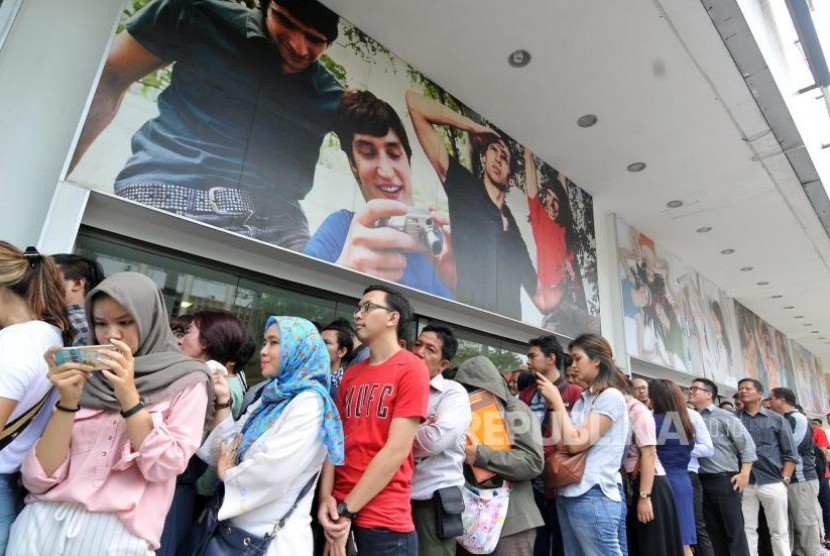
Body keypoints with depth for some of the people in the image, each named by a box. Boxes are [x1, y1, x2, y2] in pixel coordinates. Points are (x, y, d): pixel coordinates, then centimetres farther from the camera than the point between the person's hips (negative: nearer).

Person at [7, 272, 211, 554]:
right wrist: (68, 402, -13)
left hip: (117, 531, -3)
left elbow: (163, 468, -11)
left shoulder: (187, 381, -4)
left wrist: (129, 396, -18)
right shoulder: (87, 377, 6)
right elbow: (39, 478, 0)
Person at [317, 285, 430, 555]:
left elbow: (397, 450, -16)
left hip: (384, 521, -5)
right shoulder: (351, 375, 9)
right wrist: (325, 498, -7)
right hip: (339, 513, 6)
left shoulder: (412, 369, -11)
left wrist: (347, 511, -13)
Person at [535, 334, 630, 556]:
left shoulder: (611, 397, -10)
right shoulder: (582, 400, 12)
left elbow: (576, 443, -18)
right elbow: (562, 444, 7)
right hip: (569, 495, 8)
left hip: (594, 497, -8)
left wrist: (556, 400, -10)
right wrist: (552, 404, 4)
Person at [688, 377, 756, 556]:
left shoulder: (724, 417, -3)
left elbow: (747, 444, -4)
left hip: (725, 480, -4)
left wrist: (744, 474, -11)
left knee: (734, 530, 1)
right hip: (701, 481, 5)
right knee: (713, 531, 12)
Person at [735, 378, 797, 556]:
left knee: (779, 531, 8)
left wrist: (785, 480, -5)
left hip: (772, 483, 0)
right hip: (744, 484, 0)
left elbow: (790, 453, 4)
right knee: (748, 530, 7)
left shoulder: (776, 419, 5)